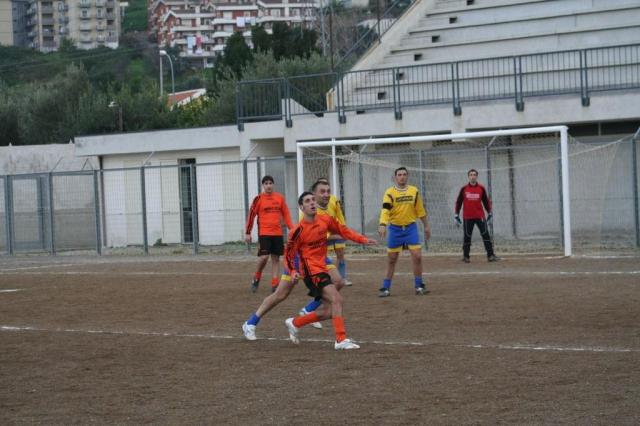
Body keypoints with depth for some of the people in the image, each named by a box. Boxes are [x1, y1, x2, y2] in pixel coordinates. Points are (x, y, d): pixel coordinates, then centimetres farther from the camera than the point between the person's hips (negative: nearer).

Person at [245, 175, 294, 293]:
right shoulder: (258, 199, -2)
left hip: (277, 233, 4)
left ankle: (274, 285, 7)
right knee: (264, 257, -13)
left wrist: (291, 228, 3)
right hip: (264, 233, -4)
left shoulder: (280, 197, 8)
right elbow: (251, 216, 0)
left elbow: (286, 214, 12)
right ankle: (256, 278, 10)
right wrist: (247, 233, -2)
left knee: (276, 258, 4)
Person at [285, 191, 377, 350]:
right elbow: (288, 254, -6)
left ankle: (294, 323, 26)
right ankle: (341, 340, -24)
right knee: (336, 299, -23)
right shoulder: (300, 230, -13)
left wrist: (363, 240, 5)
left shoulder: (325, 220, 3)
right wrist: (293, 271, -21)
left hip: (322, 269, 8)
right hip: (311, 271, -8)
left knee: (329, 311, 10)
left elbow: (343, 230, 15)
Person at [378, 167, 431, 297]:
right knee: (391, 259, 4)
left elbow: (420, 210, 11)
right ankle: (386, 288, 14)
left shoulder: (414, 191, 2)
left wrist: (426, 226, 13)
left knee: (417, 256, -7)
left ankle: (419, 286, 6)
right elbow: (385, 210, -21)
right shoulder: (389, 193, -7)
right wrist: (382, 225, -36)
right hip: (395, 229, -1)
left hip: (411, 227, 1)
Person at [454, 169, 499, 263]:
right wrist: (456, 216, 6)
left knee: (486, 235, -6)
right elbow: (458, 202, 8)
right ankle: (465, 256, 13)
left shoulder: (481, 188, 5)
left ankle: (490, 255, -6)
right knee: (467, 237, 3)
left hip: (480, 216, 0)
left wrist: (490, 214, 11)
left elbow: (486, 201, 12)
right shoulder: (464, 189, 3)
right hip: (467, 217, 0)